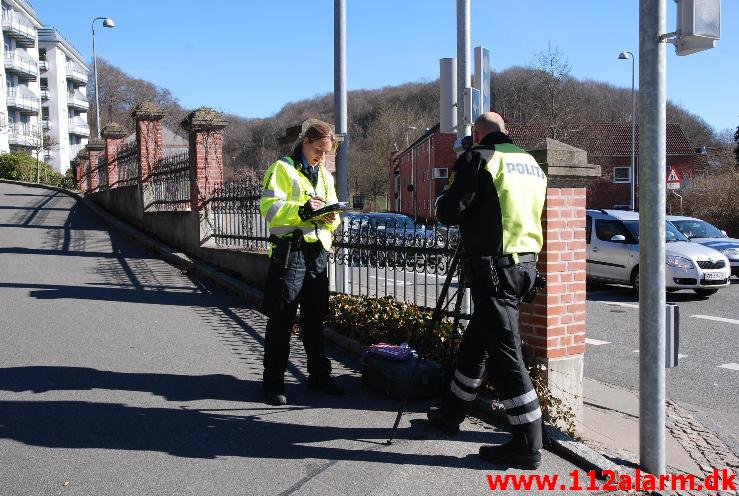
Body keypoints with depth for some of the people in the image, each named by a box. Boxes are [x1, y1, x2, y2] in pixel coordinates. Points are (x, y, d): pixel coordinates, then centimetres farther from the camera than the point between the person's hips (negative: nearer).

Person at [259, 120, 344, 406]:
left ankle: (319, 375, 24)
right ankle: (273, 382, 5)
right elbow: (269, 208, -13)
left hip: (318, 252, 6)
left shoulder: (324, 175, 20)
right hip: (290, 251, -6)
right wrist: (302, 210, -25)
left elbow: (333, 213, 19)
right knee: (281, 319, -3)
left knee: (315, 318, 13)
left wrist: (331, 218, -4)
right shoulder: (283, 169, -1)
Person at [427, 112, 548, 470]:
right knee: (475, 342, 19)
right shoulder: (531, 162, 17)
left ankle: (528, 446, 0)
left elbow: (449, 212, -10)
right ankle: (450, 415, 33)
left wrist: (442, 203, 12)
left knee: (504, 352, -5)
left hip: (493, 267, -8)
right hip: (525, 263, 8)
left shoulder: (478, 158, -6)